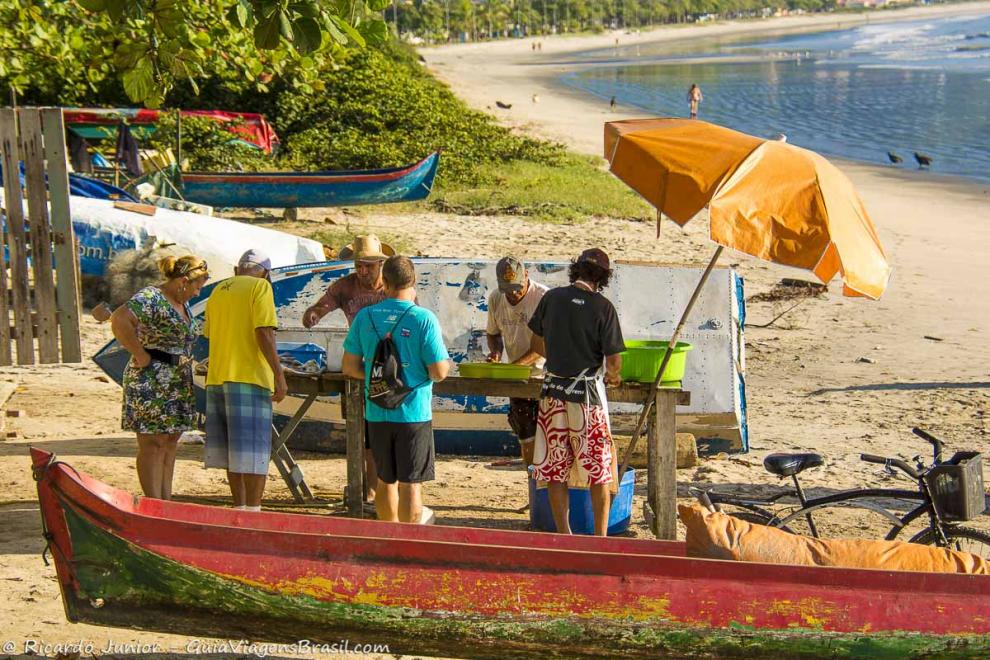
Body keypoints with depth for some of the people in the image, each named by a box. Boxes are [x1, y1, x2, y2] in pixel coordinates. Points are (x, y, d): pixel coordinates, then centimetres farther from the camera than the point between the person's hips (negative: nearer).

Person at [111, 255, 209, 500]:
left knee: (170, 442, 10)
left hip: (178, 384, 9)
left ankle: (166, 502, 15)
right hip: (150, 382, -9)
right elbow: (119, 320, -30)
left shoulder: (182, 303, 15)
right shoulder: (150, 299, -14)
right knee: (153, 444, -7)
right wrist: (140, 354, -23)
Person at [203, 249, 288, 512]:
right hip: (250, 377, -7)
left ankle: (240, 507, 19)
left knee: (233, 450, 13)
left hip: (217, 378, 7)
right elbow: (264, 333, -14)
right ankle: (252, 511, -7)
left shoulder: (218, 291, 18)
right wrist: (279, 375, -14)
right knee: (254, 451, -5)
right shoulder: (260, 287, -3)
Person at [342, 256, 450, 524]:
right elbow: (439, 372, -14)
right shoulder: (423, 319, -13)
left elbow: (350, 367, 4)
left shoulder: (365, 317, -1)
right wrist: (446, 361, 8)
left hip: (377, 413, 4)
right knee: (410, 484, 3)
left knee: (386, 481, 17)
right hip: (413, 413, -4)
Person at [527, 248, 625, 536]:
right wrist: (612, 377, 11)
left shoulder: (552, 298, -1)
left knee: (555, 469, 10)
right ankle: (600, 537, 11)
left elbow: (538, 345, 9)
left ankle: (563, 535, 14)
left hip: (554, 391, 3)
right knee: (598, 470, 8)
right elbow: (614, 362, -11)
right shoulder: (603, 307, -10)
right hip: (588, 394, -3)